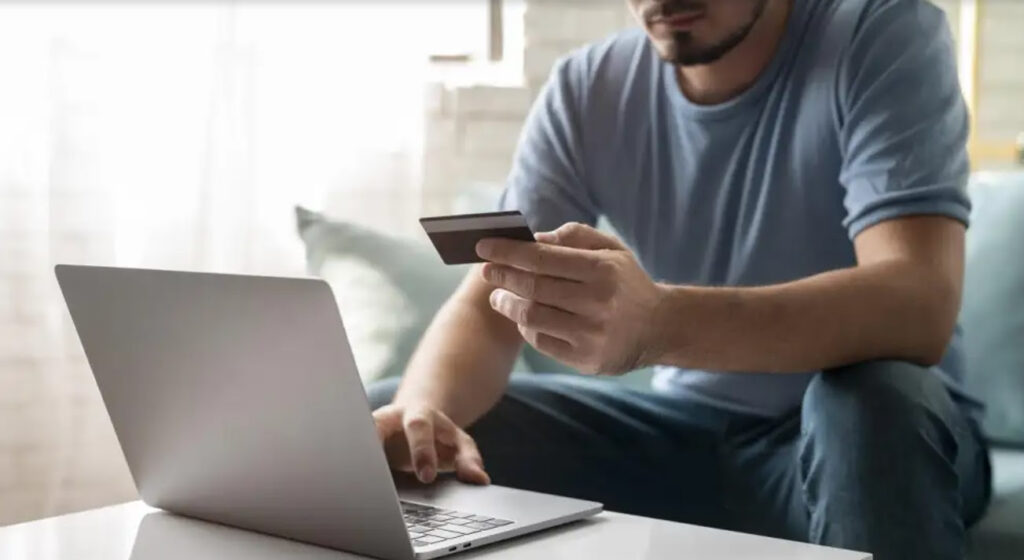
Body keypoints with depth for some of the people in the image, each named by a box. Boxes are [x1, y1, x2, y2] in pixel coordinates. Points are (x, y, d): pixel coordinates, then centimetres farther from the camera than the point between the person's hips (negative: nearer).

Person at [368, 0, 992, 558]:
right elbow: (490, 301, -11)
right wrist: (422, 412, -36)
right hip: (684, 433, 3)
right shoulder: (587, 90, -5)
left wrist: (656, 324, -50)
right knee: (382, 421, -11)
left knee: (878, 395, -37)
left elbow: (919, 302, -33)